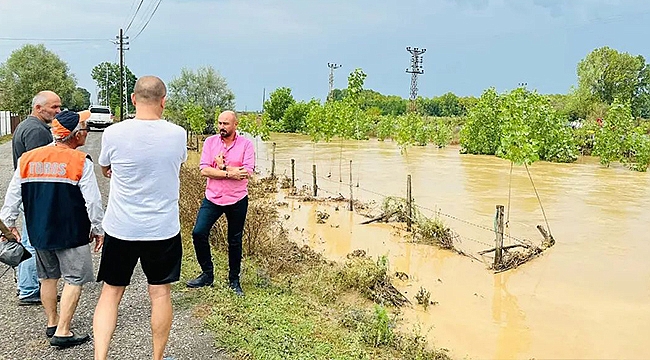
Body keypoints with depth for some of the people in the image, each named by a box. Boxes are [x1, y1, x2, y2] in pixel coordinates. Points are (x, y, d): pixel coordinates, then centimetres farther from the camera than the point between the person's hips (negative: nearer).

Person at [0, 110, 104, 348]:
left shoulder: (27, 159, 3)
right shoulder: (80, 162, -14)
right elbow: (92, 200, -12)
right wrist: (98, 229, -1)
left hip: (39, 232, 6)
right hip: (71, 233, -6)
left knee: (48, 277, 21)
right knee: (74, 279, 3)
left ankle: (52, 323, 33)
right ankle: (62, 332, 2)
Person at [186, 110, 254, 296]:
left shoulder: (246, 144, -6)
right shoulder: (210, 142, 1)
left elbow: (247, 172, -16)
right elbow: (204, 170, -10)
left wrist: (222, 166, -14)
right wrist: (231, 173, -18)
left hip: (237, 200, -2)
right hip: (212, 198, 2)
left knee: (235, 241, 9)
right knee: (198, 233, -8)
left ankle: (234, 280, 24)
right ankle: (207, 274, 11)